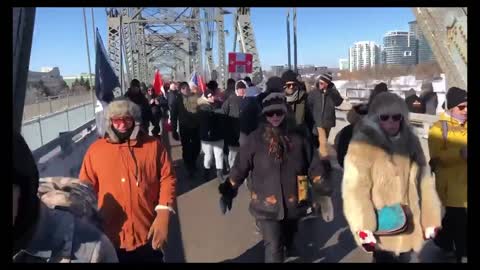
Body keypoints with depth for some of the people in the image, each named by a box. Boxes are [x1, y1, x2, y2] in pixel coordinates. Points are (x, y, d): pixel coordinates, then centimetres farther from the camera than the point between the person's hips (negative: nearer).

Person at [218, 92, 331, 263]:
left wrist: (320, 184, -1)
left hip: (293, 203, 3)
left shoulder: (297, 138, -6)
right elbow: (240, 167, -8)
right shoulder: (255, 139, -12)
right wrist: (230, 190, -8)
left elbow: (312, 164, 4)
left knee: (289, 237, 28)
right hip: (267, 205, -3)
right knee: (273, 248, -5)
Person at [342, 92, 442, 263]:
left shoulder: (411, 142, 6)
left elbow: (424, 183, 7)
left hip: (409, 231, 6)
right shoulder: (363, 145, -13)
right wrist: (363, 228, -25)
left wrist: (431, 220, 5)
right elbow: (355, 189, -19)